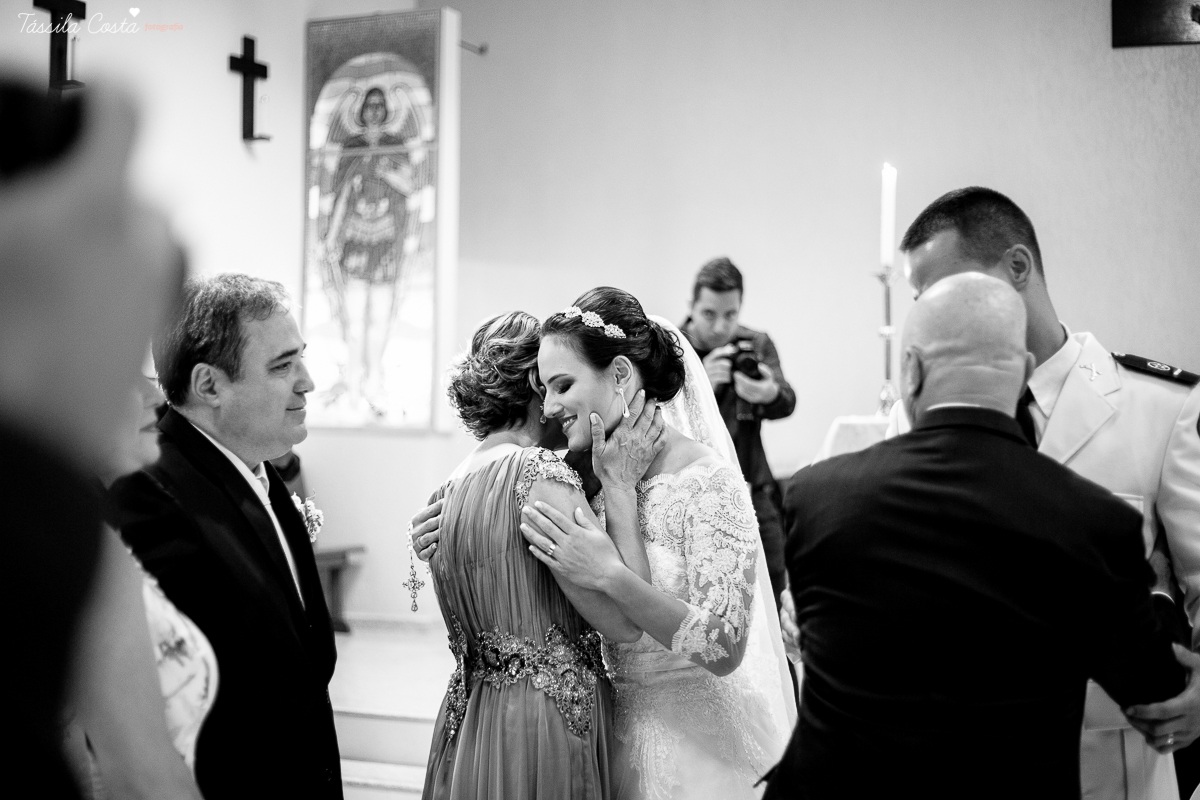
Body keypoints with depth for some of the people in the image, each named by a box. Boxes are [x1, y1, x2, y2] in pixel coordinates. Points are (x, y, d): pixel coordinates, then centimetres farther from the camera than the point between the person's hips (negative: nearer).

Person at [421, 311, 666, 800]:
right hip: (547, 724, -8)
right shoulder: (540, 473, -16)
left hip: (468, 719, 8)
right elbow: (624, 622, -19)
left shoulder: (447, 491, 8)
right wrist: (621, 482, -12)